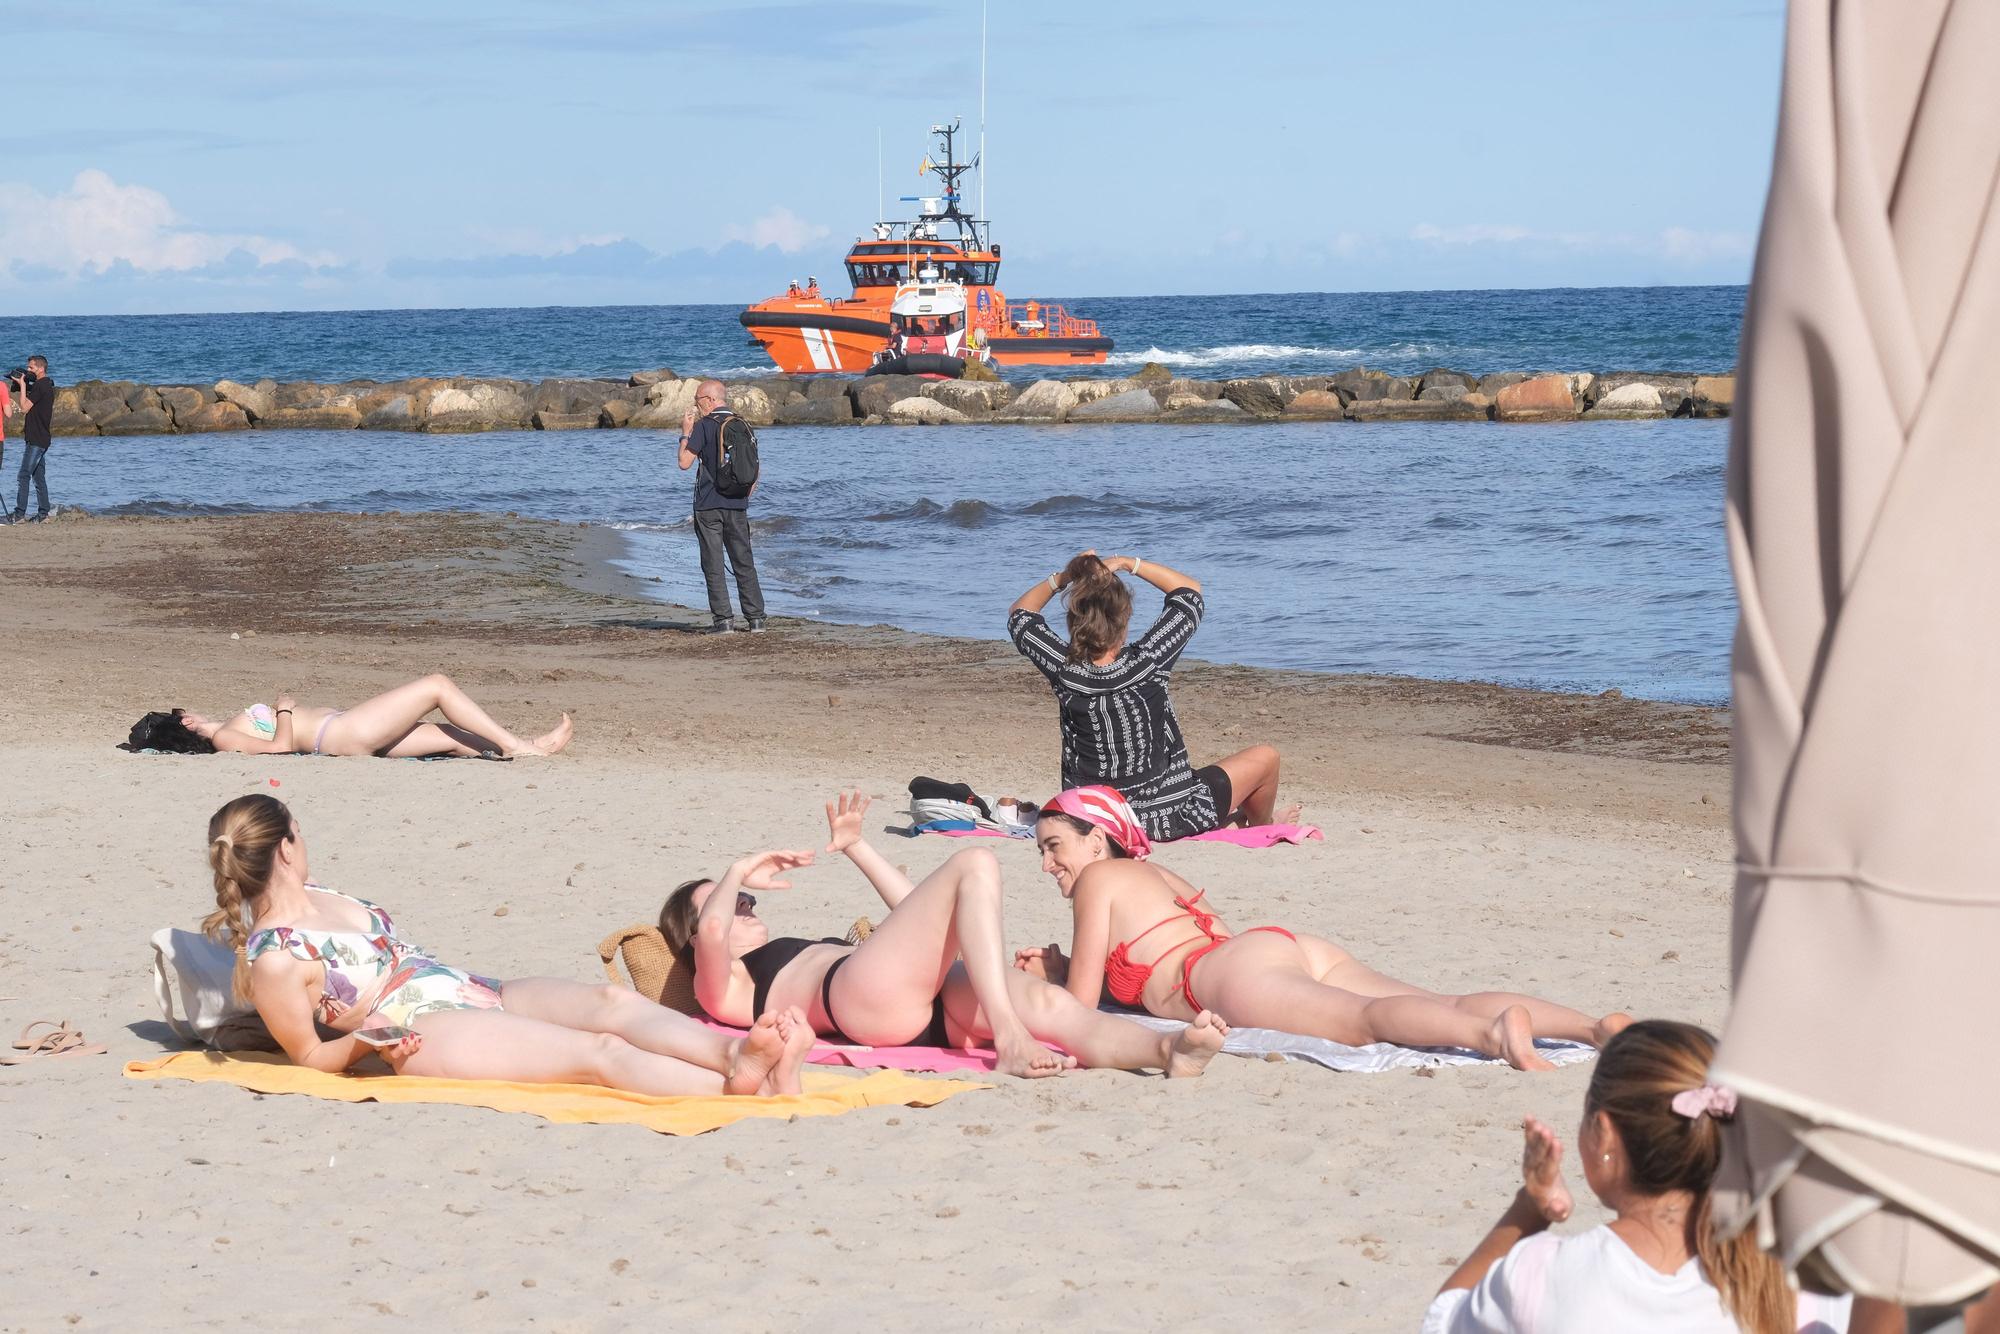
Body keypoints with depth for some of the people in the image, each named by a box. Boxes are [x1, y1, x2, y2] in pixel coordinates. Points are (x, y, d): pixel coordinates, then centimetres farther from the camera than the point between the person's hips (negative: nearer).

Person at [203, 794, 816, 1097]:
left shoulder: (314, 896, 16)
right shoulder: (274, 959, -11)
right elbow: (312, 1055, -8)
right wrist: (366, 1041, -22)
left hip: (477, 993, 9)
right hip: (429, 1033, -9)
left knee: (612, 1002, -18)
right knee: (599, 1052, -28)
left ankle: (733, 1051, -41)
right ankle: (741, 1086, -44)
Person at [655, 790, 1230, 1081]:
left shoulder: (811, 954, 45)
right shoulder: (723, 988, 22)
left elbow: (919, 916, 48)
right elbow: (712, 929, -3)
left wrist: (855, 847, 43)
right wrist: (739, 872, 15)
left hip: (931, 1001, 7)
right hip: (866, 988, -7)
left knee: (1052, 1004, -25)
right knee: (975, 865, -19)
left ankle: (1169, 1049, -55)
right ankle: (1009, 1040, -39)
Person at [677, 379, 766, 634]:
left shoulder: (703, 426, -9)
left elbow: (685, 462, -11)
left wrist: (685, 433, 1)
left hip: (709, 504, -5)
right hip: (737, 505, 5)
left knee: (713, 565, 0)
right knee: (744, 563, 8)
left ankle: (722, 620, -5)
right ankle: (756, 618, 5)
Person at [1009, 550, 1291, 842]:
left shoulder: (1064, 670, -17)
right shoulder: (1145, 663, -23)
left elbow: (1019, 613, 5)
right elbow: (1190, 592, -6)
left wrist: (1061, 577, -4)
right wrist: (1126, 563, -6)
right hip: (1168, 818, -4)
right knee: (1266, 757, 20)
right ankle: (1261, 829, 47)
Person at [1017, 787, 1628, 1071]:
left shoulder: (1097, 879, 15)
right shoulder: (1155, 875, 38)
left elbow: (1083, 1001, 10)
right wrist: (1056, 968, 45)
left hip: (1239, 970, -8)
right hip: (1298, 949, 8)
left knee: (1366, 1018, -35)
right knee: (1451, 1007, -12)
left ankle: (1493, 1031, -64)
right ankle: (1597, 1026, -32)